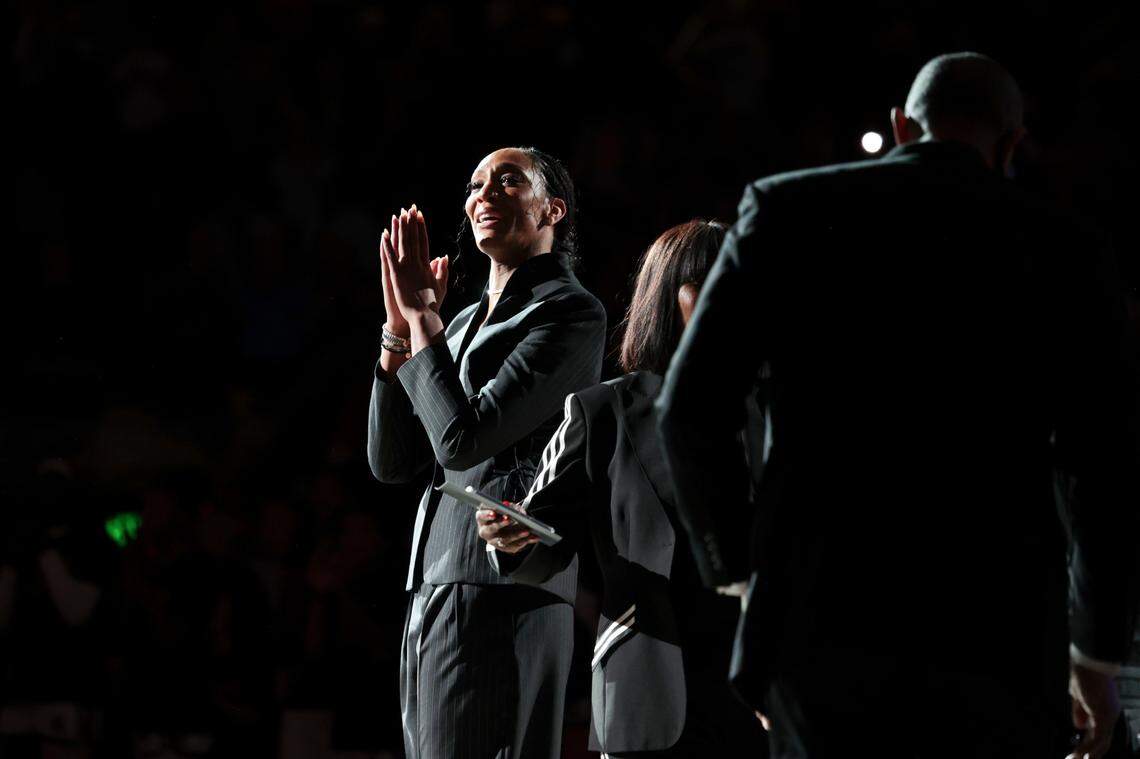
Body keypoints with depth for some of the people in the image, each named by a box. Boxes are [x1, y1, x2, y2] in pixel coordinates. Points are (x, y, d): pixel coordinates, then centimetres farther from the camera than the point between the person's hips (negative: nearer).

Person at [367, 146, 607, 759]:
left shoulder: (571, 313, -3)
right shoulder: (468, 323, 22)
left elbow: (465, 439, -13)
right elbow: (391, 462, 15)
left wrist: (421, 320, -3)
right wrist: (401, 329, 6)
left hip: (499, 588, -8)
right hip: (433, 593, 8)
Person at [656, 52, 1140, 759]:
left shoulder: (787, 208, 7)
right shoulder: (1065, 249, 6)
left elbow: (693, 406, 1)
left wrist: (735, 569, 16)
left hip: (823, 621, 1)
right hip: (993, 643, -1)